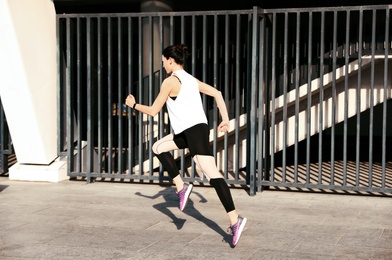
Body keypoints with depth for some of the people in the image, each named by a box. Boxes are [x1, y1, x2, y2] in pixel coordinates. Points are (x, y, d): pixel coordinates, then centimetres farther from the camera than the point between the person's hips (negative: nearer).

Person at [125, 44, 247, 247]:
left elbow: (153, 111, -4)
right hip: (187, 131, 9)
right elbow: (217, 93, 14)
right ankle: (181, 187, 13)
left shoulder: (170, 81, -8)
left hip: (194, 130, -9)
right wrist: (225, 119, 11)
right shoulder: (190, 79, 17)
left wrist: (133, 105, 14)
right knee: (158, 147, 21)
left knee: (212, 174, -15)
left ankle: (235, 220, -20)